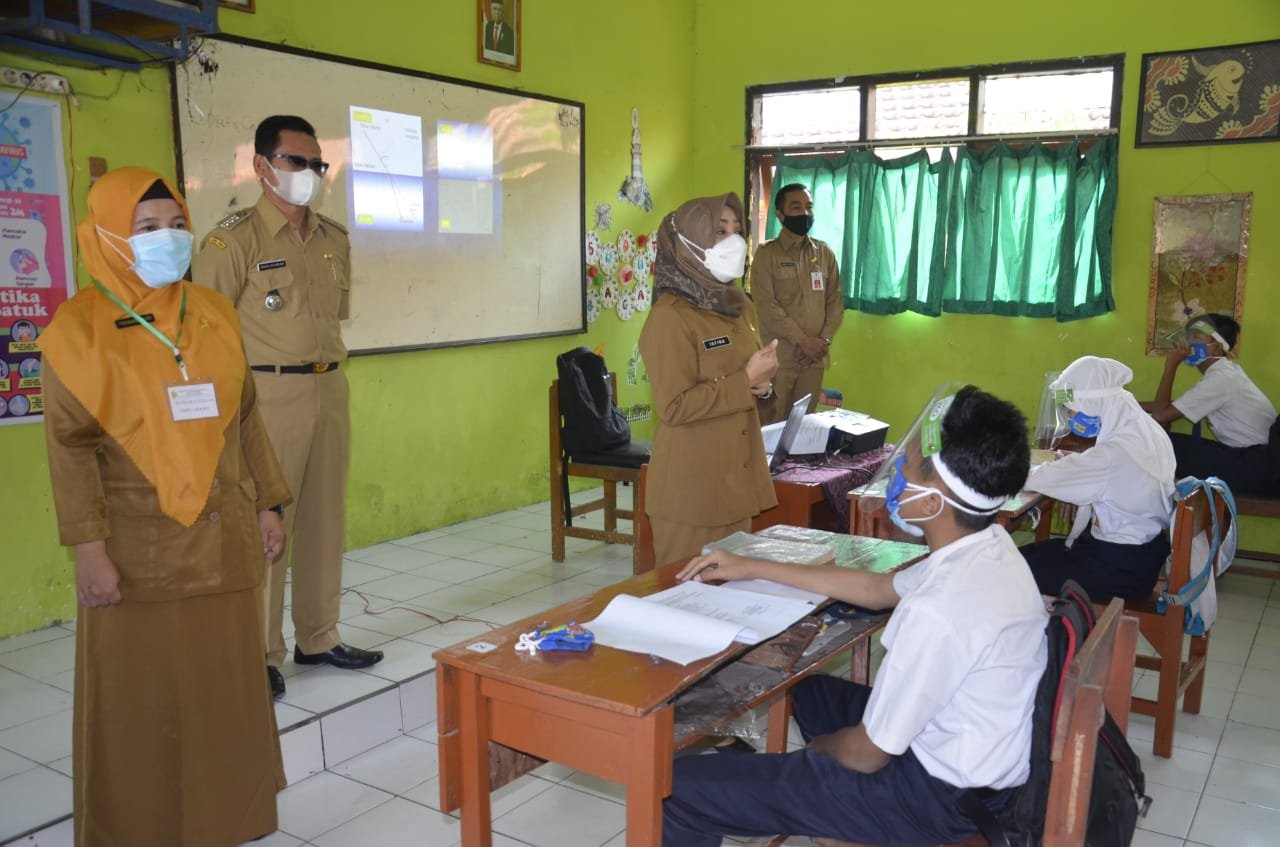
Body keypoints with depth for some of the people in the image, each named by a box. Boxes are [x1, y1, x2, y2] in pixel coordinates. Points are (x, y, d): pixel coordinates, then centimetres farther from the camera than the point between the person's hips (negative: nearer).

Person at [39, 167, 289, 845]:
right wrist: (89, 549, -13)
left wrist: (266, 506, 10)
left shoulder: (213, 314, 7)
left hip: (224, 542, 4)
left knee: (227, 687, 13)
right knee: (141, 700, 7)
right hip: (139, 550, -4)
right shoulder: (79, 327, -6)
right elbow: (69, 445, -9)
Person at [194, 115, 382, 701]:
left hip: (330, 389, 6)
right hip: (270, 395, -6)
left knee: (326, 519, 12)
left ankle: (319, 637, 25)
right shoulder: (235, 239, -7)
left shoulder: (335, 239, 12)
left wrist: (327, 367, 16)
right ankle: (261, 654, 12)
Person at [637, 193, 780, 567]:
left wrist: (761, 385, 1)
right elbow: (674, 407, -21)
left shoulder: (739, 307, 12)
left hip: (739, 477, 8)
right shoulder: (670, 316, -15)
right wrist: (745, 381, -18)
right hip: (693, 486, -8)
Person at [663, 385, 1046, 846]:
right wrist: (753, 568, 15)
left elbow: (868, 755, -21)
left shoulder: (939, 613, -33)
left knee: (682, 789, -11)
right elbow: (877, 588, 13)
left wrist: (817, 747, 3)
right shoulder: (987, 548, -4)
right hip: (983, 760, 9)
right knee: (809, 688, 32)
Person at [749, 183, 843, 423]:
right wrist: (803, 340, -15)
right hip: (778, 356, -4)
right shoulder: (767, 253, -4)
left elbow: (835, 300, 9)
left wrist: (824, 340, -7)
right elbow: (766, 305, -12)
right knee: (773, 425, -3)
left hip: (814, 356, 4)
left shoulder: (825, 253, 11)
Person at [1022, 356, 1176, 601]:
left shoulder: (1114, 454, -29)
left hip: (1122, 569, -9)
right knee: (1038, 552, 20)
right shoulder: (1145, 432, -2)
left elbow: (1040, 479, -21)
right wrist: (1071, 460, 4)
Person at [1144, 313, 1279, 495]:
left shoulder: (1219, 379, -17)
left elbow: (1161, 415, -17)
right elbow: (1172, 408, 18)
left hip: (1257, 468, -10)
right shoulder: (1226, 371, 14)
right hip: (1254, 457, 10)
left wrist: (1171, 366, -10)